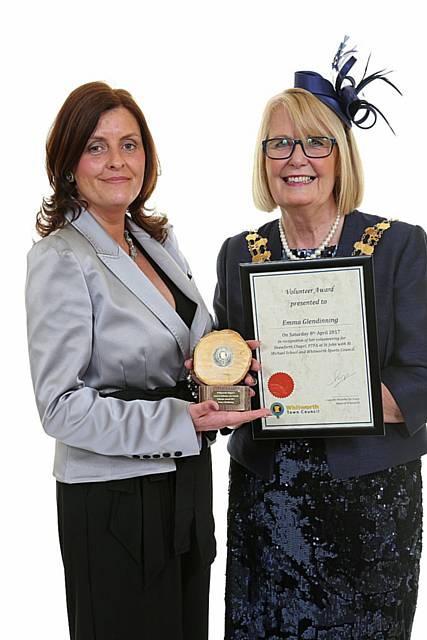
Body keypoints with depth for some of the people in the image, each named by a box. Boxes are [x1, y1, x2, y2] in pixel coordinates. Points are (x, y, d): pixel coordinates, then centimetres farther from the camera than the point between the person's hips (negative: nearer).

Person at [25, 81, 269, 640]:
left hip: (186, 484, 7)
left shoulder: (159, 239, 8)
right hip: (115, 501, -7)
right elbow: (61, 406, -18)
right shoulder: (60, 258, -14)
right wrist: (182, 420, -24)